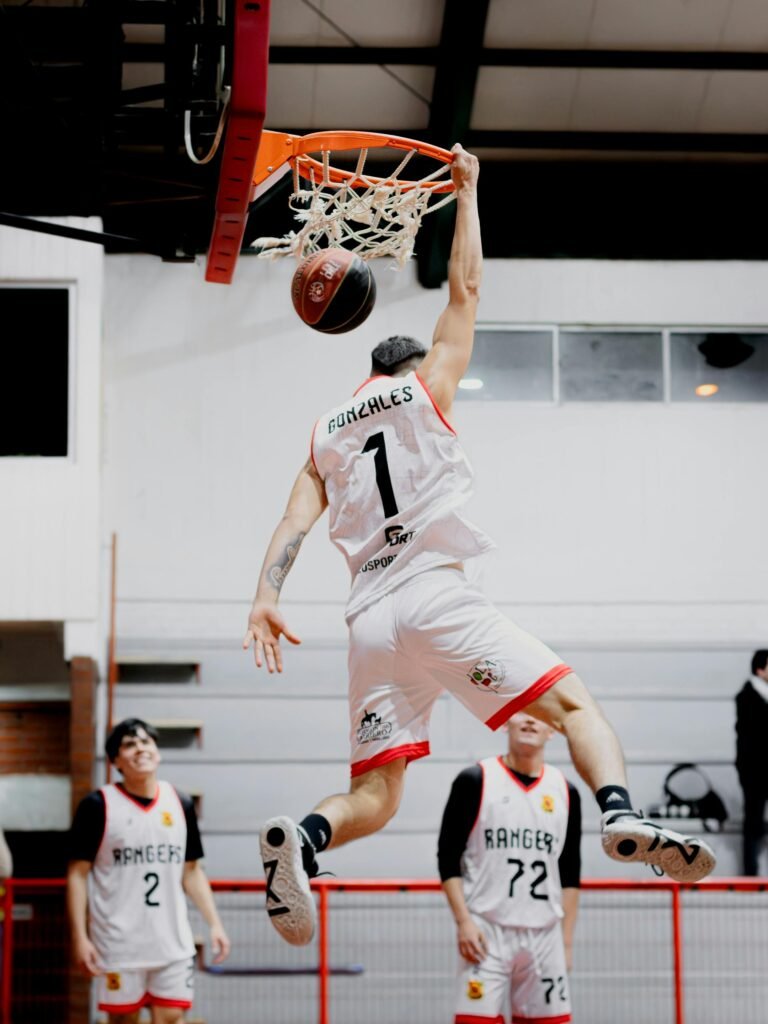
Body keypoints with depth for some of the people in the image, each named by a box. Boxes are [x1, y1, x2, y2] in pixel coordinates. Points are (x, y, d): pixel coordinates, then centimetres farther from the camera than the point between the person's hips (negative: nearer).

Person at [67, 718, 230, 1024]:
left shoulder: (180, 805, 8)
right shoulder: (97, 806, -4)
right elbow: (78, 874, -3)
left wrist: (214, 924, 6)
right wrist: (80, 937, -10)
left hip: (173, 941, 3)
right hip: (119, 942, -3)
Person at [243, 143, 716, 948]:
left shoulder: (326, 432, 22)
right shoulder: (425, 387, 11)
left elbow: (297, 519, 8)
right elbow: (465, 287, 16)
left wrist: (266, 597, -3)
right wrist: (466, 189, 26)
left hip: (370, 619, 4)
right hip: (435, 596, -4)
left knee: (372, 797, 4)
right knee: (573, 704, -2)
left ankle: (300, 836, -28)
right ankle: (620, 815, -31)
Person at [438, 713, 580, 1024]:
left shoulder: (565, 792, 10)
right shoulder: (474, 781, -1)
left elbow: (570, 874, 14)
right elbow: (448, 859, -2)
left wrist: (566, 939, 9)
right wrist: (463, 922, -12)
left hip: (544, 936, 4)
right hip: (486, 931, -4)